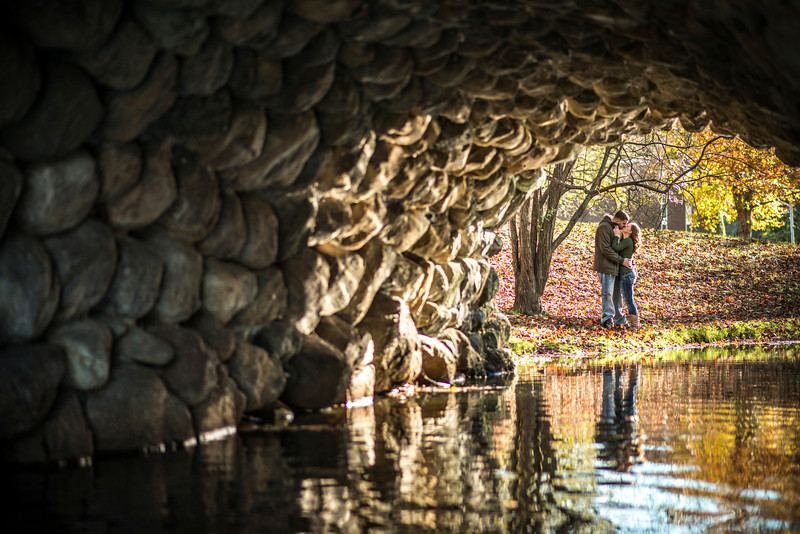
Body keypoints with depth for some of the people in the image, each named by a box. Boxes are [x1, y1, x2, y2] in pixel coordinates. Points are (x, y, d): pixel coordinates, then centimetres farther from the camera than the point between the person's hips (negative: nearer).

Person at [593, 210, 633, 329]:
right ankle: (607, 318, -12)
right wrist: (621, 260, -17)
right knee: (607, 293, -11)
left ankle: (619, 320, 19)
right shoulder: (604, 227, -13)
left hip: (614, 267, 9)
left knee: (616, 294, 13)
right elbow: (605, 249, -19)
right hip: (605, 267, -9)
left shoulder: (614, 228, 17)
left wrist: (628, 260, 11)